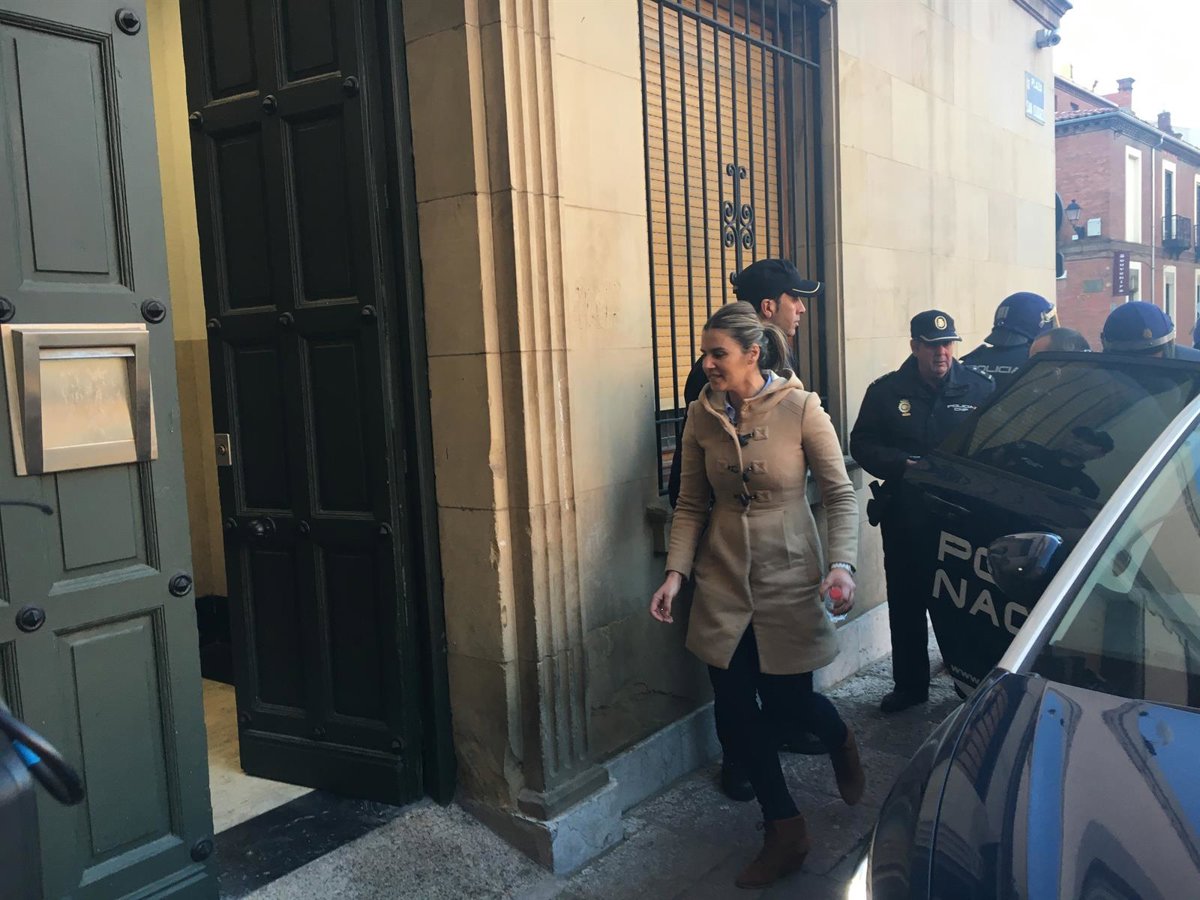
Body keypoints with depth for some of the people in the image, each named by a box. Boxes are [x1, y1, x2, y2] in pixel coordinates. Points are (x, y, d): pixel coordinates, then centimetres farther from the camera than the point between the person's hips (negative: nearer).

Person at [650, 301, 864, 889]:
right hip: (723, 582, 3)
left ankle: (841, 743, 45)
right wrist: (676, 571, -7)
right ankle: (784, 832, 23)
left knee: (788, 697, 6)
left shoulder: (800, 408, -10)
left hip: (788, 579, -3)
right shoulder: (702, 416, -1)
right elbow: (691, 505, 4)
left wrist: (842, 563, -19)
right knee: (734, 707, 4)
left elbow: (840, 494, -6)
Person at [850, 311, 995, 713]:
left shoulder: (980, 387, 2)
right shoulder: (886, 391, 3)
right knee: (906, 603, 9)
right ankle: (909, 685, 23)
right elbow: (861, 444, 3)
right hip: (905, 513, 1)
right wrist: (903, 466, -12)